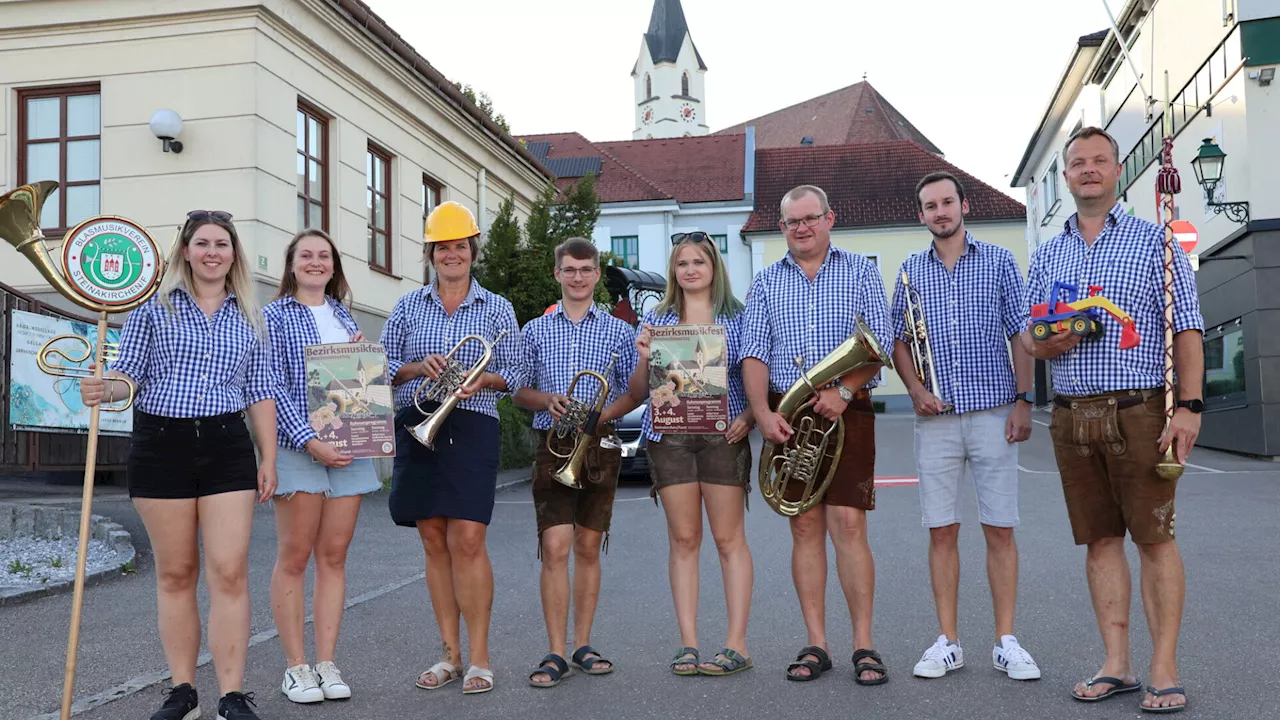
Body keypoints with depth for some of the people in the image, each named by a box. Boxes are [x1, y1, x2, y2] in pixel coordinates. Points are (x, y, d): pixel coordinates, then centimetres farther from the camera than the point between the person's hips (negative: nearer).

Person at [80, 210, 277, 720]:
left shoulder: (249, 319, 11)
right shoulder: (154, 309, 6)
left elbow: (261, 394, 12)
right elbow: (128, 373, 0)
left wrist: (268, 458, 6)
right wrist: (105, 390, -23)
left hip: (227, 447, 1)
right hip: (161, 444, 0)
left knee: (229, 571, -7)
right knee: (175, 573, 6)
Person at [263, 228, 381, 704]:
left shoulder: (343, 316, 17)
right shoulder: (275, 316, 2)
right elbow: (275, 386, -7)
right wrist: (310, 441, -17)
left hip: (348, 446, 5)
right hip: (298, 446, -4)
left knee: (334, 557, 5)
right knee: (294, 558, -2)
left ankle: (326, 663, 11)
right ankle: (295, 667, 6)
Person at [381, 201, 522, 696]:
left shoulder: (497, 309, 8)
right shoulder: (407, 307, 12)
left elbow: (514, 373, 6)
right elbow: (381, 367, 9)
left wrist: (486, 380, -15)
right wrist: (418, 367, -10)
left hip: (472, 427, -2)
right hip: (417, 427, 3)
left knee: (467, 540, -10)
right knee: (434, 542, 5)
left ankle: (478, 657, 0)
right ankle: (449, 654, 15)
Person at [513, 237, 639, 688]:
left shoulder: (617, 331, 8)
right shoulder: (535, 330, 9)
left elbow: (635, 392, 7)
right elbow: (518, 391, 10)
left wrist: (602, 414, -11)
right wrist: (547, 400, -10)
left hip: (601, 446, 1)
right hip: (553, 446, -1)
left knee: (588, 547, 7)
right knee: (555, 548, -8)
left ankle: (583, 646, 17)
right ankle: (556, 654, -3)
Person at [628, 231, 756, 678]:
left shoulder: (737, 317, 6)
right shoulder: (656, 320, 11)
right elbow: (638, 393, 10)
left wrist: (749, 415, -13)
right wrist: (645, 359, -9)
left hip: (723, 435, -2)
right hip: (669, 437, 2)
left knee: (729, 538, 0)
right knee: (683, 539, 4)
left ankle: (736, 644, 5)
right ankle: (688, 643, 9)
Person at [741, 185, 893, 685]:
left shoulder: (860, 272, 8)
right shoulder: (766, 282, 13)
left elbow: (879, 343, -1)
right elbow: (754, 354, 5)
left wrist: (844, 390, -16)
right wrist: (763, 414, -10)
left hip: (847, 410, -2)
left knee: (847, 524, -8)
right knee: (805, 528, 4)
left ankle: (863, 645, 0)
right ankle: (816, 645, 9)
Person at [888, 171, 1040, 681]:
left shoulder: (999, 261, 6)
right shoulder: (911, 271, 11)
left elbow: (1020, 335, 4)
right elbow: (898, 340, 12)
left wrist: (1023, 400, -5)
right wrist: (916, 390, -4)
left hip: (994, 411, -1)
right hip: (936, 417, 2)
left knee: (1000, 529, 0)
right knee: (942, 531, 3)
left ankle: (1006, 642, 9)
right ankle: (947, 642, 11)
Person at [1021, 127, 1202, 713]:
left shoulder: (1154, 240, 3)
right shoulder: (1046, 256, 14)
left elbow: (1186, 329, -3)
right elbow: (1026, 336, 15)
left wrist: (1189, 406, -13)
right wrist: (1043, 344, -9)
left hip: (1139, 411, -4)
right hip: (1072, 416, 4)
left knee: (1154, 538, -2)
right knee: (1100, 540, 8)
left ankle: (1164, 672, 5)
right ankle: (1116, 665, 16)